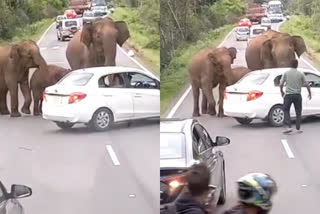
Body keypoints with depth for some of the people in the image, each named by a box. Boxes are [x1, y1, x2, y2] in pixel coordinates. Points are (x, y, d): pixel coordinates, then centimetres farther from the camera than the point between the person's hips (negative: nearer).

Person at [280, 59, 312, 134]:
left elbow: (281, 84, 0)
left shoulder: (286, 73, 0)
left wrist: (282, 92, 18)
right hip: (297, 95, 0)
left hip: (288, 95, 0)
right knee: (298, 112, 12)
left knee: (286, 110, 11)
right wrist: (310, 93, 18)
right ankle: (298, 128, 12)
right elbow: (307, 85, 3)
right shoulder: (300, 74, 0)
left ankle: (289, 127, -2)